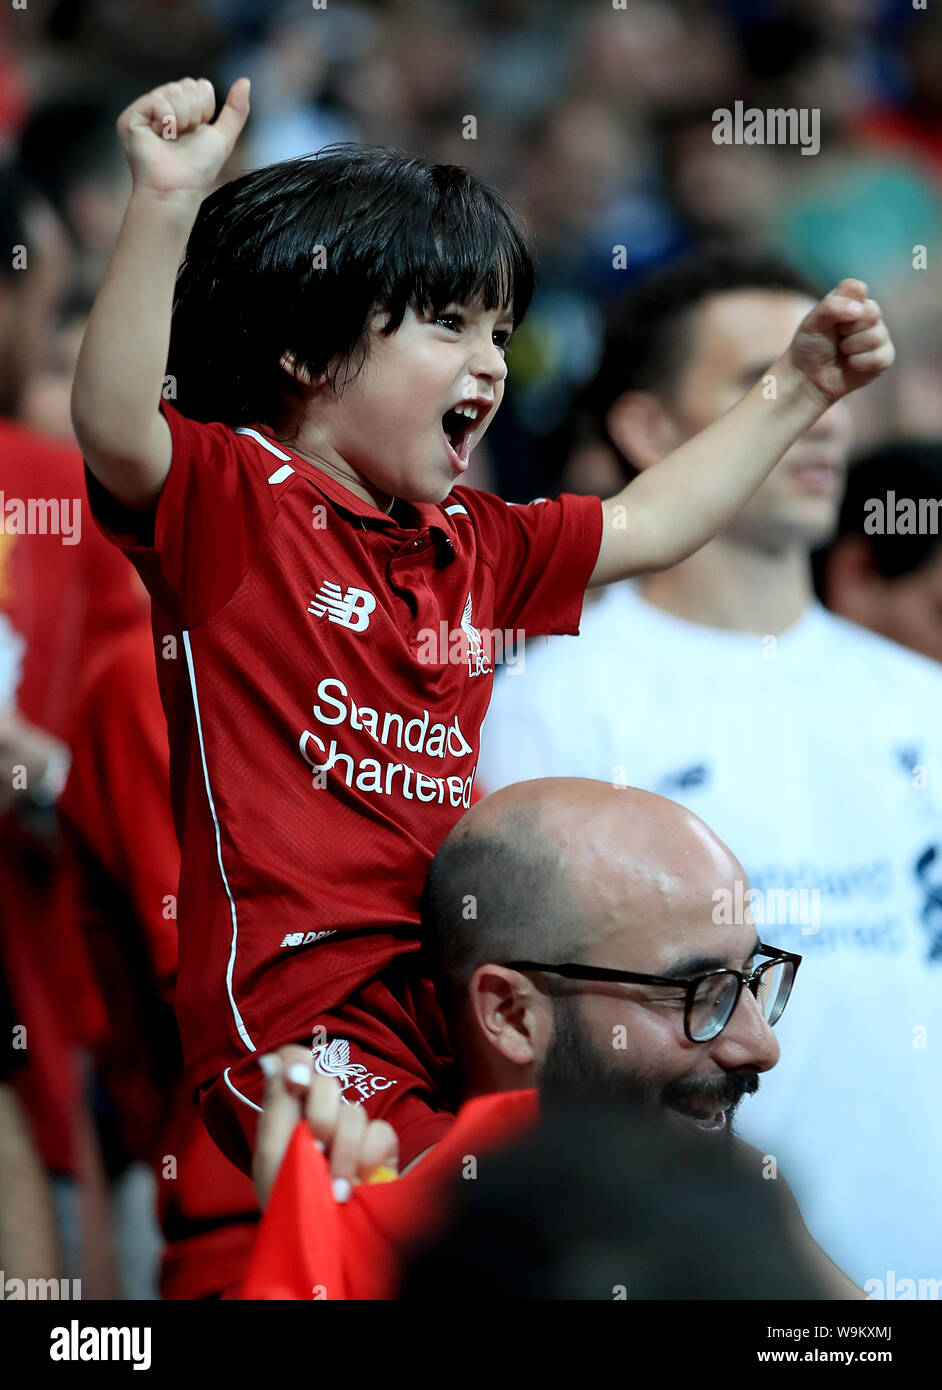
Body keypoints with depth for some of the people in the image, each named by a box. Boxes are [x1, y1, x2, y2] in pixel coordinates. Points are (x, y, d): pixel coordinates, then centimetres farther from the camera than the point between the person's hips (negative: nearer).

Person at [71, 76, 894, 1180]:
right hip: (297, 996, -8)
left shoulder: (471, 543, 21)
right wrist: (164, 209, -35)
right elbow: (115, 428, -24)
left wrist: (797, 388, 34)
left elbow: (647, 524, 35)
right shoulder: (229, 500, -3)